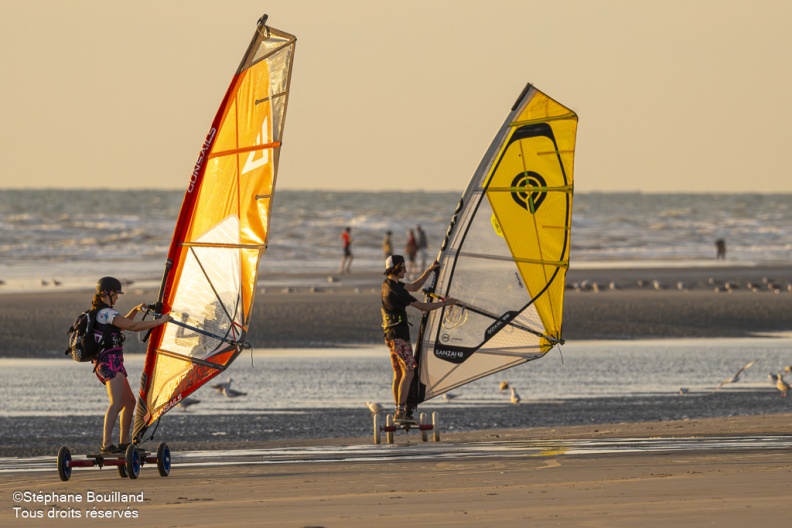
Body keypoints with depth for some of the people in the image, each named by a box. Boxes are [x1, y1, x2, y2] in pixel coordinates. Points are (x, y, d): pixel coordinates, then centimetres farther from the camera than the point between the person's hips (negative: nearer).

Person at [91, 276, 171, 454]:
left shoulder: (100, 313, 19)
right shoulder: (106, 313, -12)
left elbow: (122, 324, 36)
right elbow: (133, 326, -18)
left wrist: (136, 310, 24)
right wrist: (159, 321, -11)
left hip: (110, 363, 11)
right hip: (110, 361, -11)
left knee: (129, 401, 18)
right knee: (117, 402, -23)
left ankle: (124, 442, 23)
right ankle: (107, 444, -35)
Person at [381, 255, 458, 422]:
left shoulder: (388, 284, 11)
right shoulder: (396, 290, -19)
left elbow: (414, 287, 23)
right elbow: (422, 307, -16)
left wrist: (429, 271, 16)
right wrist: (445, 303, -6)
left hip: (390, 335, 10)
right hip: (399, 336, -10)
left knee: (398, 373, 11)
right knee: (408, 372, -12)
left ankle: (399, 411, 11)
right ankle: (401, 412, -18)